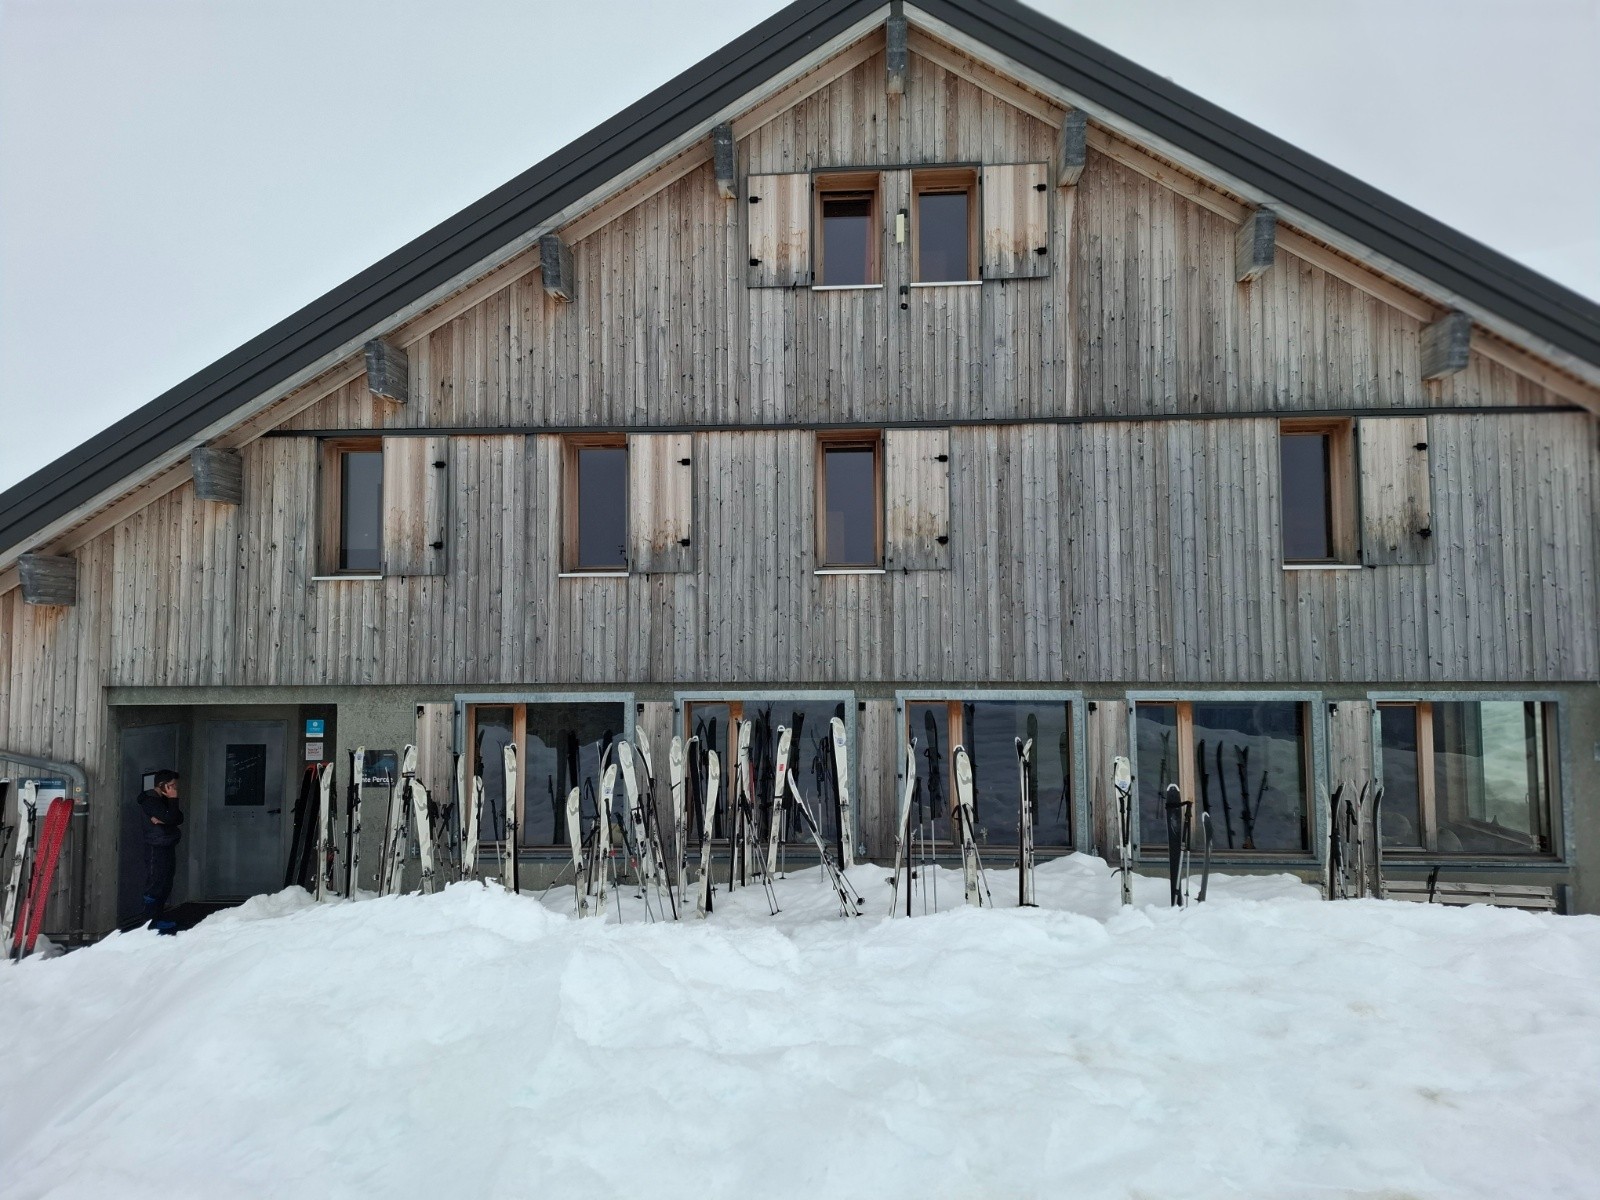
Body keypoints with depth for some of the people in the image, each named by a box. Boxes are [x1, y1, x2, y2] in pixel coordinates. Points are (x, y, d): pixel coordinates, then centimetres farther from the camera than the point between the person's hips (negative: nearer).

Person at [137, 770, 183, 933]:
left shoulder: (164, 800, 16)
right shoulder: (150, 800, -11)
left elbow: (179, 818, 5)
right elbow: (170, 818, -20)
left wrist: (163, 820, -12)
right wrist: (173, 800, -11)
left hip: (168, 846, 9)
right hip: (156, 848, -9)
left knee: (165, 885, 12)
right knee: (155, 885, -7)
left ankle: (158, 918, 19)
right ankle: (151, 923, -3)